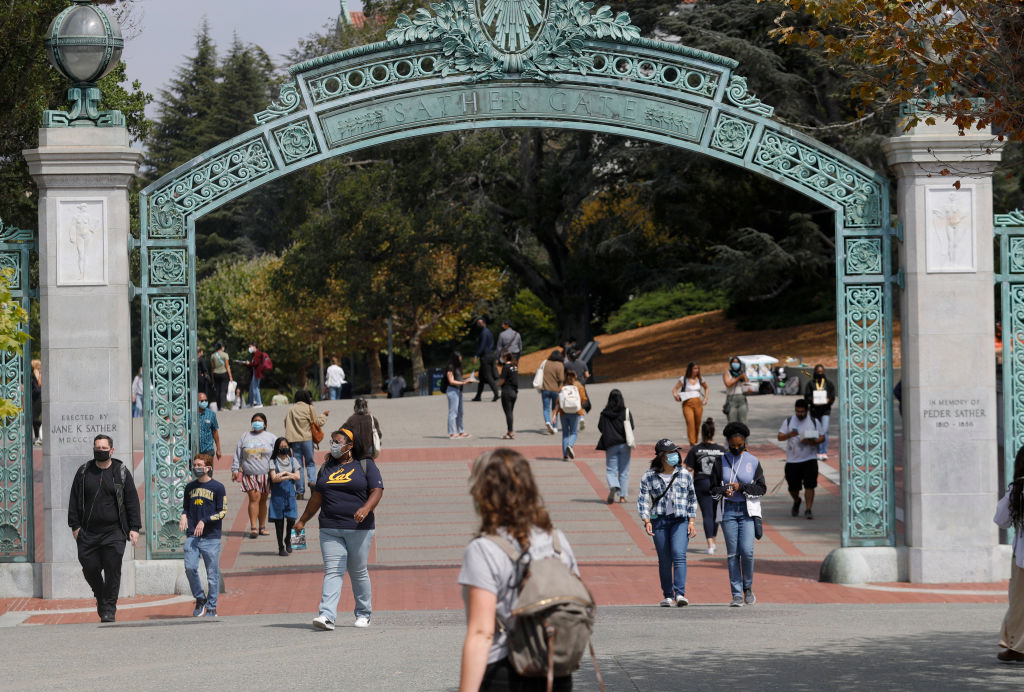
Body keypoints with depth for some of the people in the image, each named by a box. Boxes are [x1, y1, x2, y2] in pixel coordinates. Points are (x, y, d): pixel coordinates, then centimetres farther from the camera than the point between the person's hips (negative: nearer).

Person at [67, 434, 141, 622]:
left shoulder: (121, 472, 4)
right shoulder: (84, 472, 9)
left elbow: (132, 501, 4)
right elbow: (74, 500, 11)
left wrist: (134, 528, -2)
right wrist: (75, 526, 4)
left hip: (114, 531, -2)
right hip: (88, 532, 2)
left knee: (112, 570, -6)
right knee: (90, 569, 2)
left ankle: (109, 609, 1)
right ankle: (100, 597, 29)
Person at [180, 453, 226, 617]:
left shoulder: (217, 487, 0)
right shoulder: (190, 487, 14)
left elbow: (223, 512, -2)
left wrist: (204, 521, -12)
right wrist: (184, 516, 1)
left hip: (211, 537, -3)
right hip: (192, 536, 3)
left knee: (212, 573, -1)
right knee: (190, 568, -11)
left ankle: (211, 607, 9)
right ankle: (199, 599, 10)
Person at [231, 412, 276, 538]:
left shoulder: (270, 438, 9)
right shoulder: (245, 436, 11)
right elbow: (237, 455, 12)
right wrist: (235, 470, 6)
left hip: (265, 474, 1)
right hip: (249, 474, -1)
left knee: (263, 500, 7)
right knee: (254, 498, -13)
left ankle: (262, 527, 17)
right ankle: (253, 527, -15)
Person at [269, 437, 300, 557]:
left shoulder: (292, 461, 11)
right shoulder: (273, 462, 3)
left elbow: (298, 477, 0)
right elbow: (274, 478, -9)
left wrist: (283, 474, -7)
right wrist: (289, 476, -13)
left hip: (290, 494, 2)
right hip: (277, 495, -2)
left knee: (291, 519, -8)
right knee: (279, 520, 0)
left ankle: (288, 540, 19)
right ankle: (281, 547, 8)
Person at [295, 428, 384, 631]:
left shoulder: (365, 465, 3)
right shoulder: (326, 468, 16)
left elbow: (377, 491, -5)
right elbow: (317, 497, 22)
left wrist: (366, 508, -24)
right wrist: (303, 520, 24)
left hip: (359, 528, -3)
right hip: (330, 529, 3)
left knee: (358, 572, 4)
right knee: (332, 571, -8)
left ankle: (364, 614, 20)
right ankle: (327, 616, -19)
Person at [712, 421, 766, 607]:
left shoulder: (753, 461, 3)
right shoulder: (721, 461, 4)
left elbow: (762, 489, 1)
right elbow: (713, 489, 7)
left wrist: (741, 487, -13)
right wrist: (724, 491, -15)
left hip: (747, 510, -1)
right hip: (728, 510, 1)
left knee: (747, 550, -13)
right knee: (733, 553, -2)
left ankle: (748, 587, 9)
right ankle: (737, 595, 2)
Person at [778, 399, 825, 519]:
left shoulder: (814, 422, 6)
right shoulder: (788, 421, 5)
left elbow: (822, 437, 6)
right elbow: (780, 437, -2)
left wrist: (812, 442, -15)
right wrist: (790, 435, -24)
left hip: (810, 459, -1)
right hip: (792, 460, 1)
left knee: (809, 485, -11)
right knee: (793, 487, 7)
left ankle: (808, 509, -7)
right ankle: (796, 502, 37)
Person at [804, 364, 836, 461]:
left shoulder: (828, 383, 6)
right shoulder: (811, 383, 5)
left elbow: (833, 395, 5)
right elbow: (806, 396, 1)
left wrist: (829, 400, -17)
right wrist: (812, 400, -19)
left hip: (826, 410, -1)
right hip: (814, 410, 1)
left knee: (825, 431, -13)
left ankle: (824, 452, -15)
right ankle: (819, 452, 19)